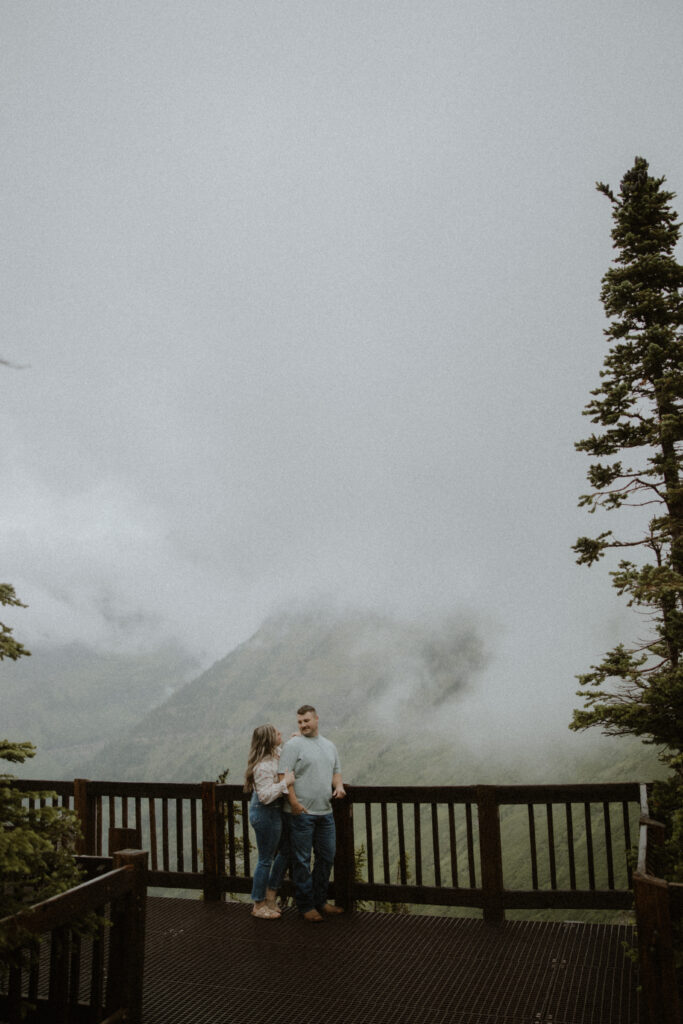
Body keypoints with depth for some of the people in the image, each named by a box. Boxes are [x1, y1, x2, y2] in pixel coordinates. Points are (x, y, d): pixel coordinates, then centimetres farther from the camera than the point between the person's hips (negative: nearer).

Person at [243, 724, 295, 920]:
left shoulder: (274, 755, 3)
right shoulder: (264, 767, -26)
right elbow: (266, 795, -30)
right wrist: (285, 782, -29)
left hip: (272, 812, 10)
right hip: (266, 813, -10)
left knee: (285, 851, 18)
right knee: (266, 859, 3)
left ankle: (270, 896, 30)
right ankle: (259, 905, 19)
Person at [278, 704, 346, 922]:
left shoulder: (329, 746, 15)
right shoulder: (293, 744, -7)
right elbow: (284, 776, -13)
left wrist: (338, 786, 2)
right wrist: (294, 802, -21)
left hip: (325, 812, 7)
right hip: (301, 813, -7)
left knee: (326, 857, 13)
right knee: (302, 860, 1)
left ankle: (320, 901, 27)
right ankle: (306, 905, 13)